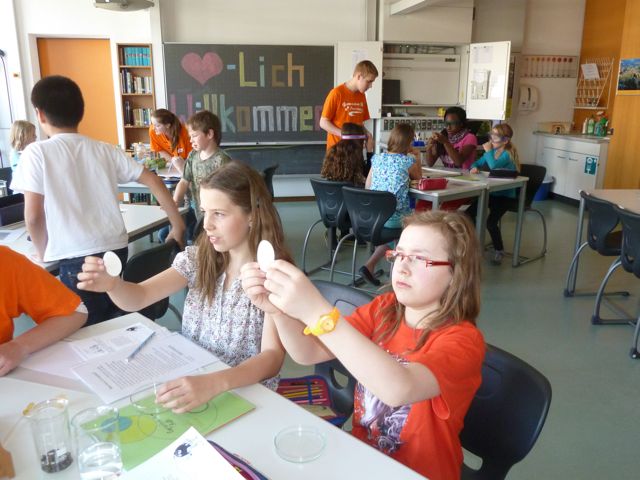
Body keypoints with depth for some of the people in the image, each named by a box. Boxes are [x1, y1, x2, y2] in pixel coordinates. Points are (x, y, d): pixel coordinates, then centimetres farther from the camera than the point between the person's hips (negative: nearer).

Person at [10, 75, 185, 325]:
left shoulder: (37, 153, -2)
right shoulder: (105, 150, 9)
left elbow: (33, 216, -4)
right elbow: (153, 181, 6)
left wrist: (43, 252, 13)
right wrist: (178, 224, 10)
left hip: (77, 258, -5)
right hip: (117, 249, 5)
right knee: (113, 326, 21)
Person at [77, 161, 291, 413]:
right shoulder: (198, 257, -1)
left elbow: (272, 357, -25)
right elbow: (137, 298, -6)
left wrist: (213, 383, -42)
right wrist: (111, 284, -29)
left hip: (246, 392, -5)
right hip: (189, 380, 5)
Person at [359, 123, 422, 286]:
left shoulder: (377, 158, 6)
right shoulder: (408, 161, -6)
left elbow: (368, 185, 13)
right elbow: (418, 177, 14)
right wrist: (417, 158, 23)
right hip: (394, 217, -5)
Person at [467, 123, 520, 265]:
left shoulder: (508, 153, -15)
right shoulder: (492, 151, 7)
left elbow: (494, 166, -32)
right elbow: (477, 163, 13)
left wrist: (488, 151, -17)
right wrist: (474, 168, -10)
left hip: (505, 195, -7)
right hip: (490, 192, 7)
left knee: (491, 222, -23)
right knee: (468, 214, -6)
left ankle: (499, 250, 1)